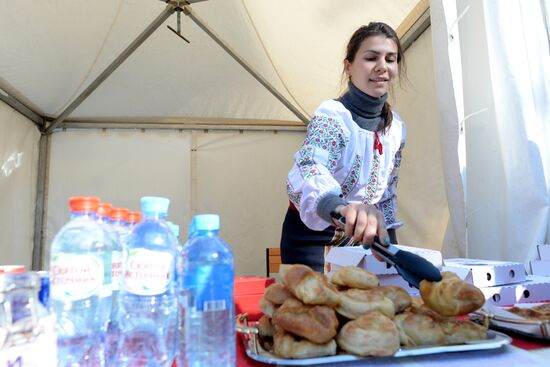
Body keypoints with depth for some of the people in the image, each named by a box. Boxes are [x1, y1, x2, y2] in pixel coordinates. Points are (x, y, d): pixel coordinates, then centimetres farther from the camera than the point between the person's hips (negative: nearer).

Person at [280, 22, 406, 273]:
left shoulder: (397, 127, -1)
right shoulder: (331, 116, -21)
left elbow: (387, 191, 11)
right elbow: (305, 175, -41)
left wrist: (387, 238, 4)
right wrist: (341, 208, -61)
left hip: (359, 238, 6)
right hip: (312, 237, -5)